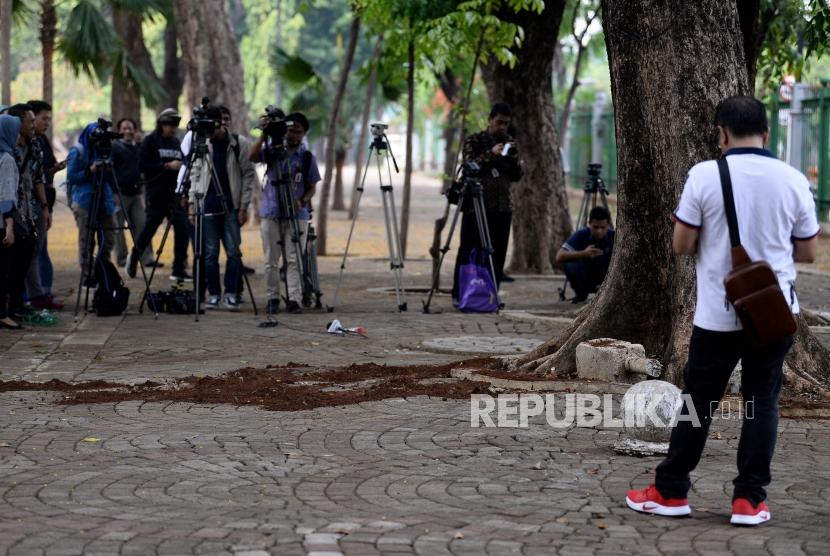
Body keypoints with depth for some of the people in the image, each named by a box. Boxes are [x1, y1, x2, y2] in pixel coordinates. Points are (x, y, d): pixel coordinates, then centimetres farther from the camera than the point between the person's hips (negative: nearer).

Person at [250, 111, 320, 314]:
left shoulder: (307, 157, 5)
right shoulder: (273, 150, 4)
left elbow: (312, 187, 7)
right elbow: (253, 157, -14)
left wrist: (302, 201, -12)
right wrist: (264, 135, -21)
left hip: (297, 215, 0)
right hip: (271, 213, 1)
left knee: (294, 259, -4)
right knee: (271, 260, 4)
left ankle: (294, 299, -4)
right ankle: (272, 298, 11)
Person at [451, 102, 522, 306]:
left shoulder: (510, 143, 14)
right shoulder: (474, 141, 2)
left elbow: (517, 176, 14)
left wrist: (514, 160, -6)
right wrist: (491, 154, -20)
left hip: (502, 207, 4)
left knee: (497, 254, 0)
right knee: (469, 251, -5)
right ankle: (459, 295, 0)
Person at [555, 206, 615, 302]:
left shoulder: (613, 236, -16)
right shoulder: (581, 235, -19)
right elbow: (559, 257, -28)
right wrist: (583, 253, -43)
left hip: (605, 280, 0)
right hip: (584, 280, 0)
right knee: (570, 263, -30)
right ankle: (581, 295, -4)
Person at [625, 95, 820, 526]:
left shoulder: (704, 175, -9)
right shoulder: (793, 180, -3)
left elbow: (681, 245, -6)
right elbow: (808, 252, 4)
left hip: (717, 313, -1)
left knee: (698, 401, 8)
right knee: (762, 401, 8)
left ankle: (671, 491, 16)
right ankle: (749, 499, 8)